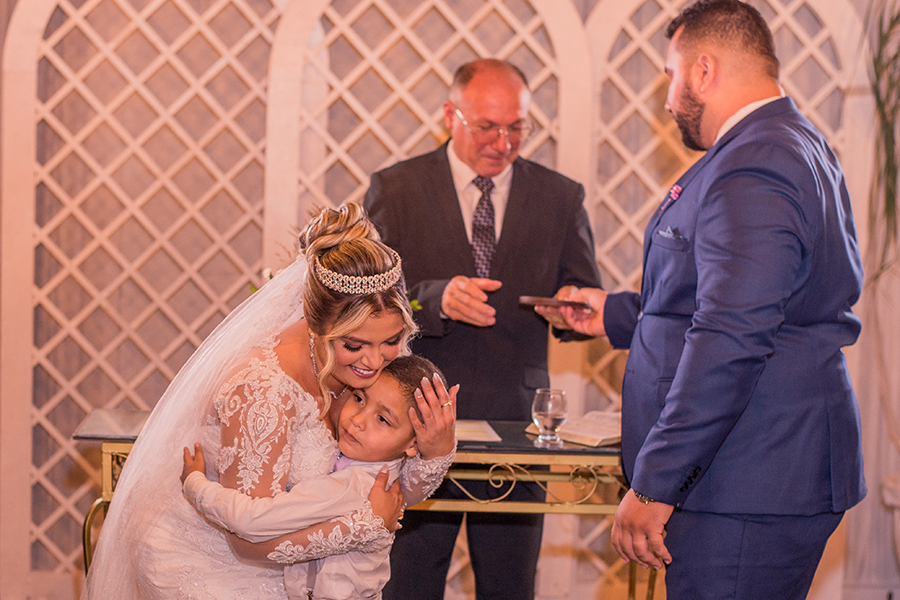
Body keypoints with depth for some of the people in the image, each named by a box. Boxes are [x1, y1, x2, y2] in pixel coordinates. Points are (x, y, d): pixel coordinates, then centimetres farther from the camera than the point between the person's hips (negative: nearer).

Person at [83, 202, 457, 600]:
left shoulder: (359, 369, -12)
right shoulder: (265, 392, -34)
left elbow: (396, 494, -2)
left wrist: (436, 451, -23)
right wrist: (370, 524, -27)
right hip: (194, 558, -7)